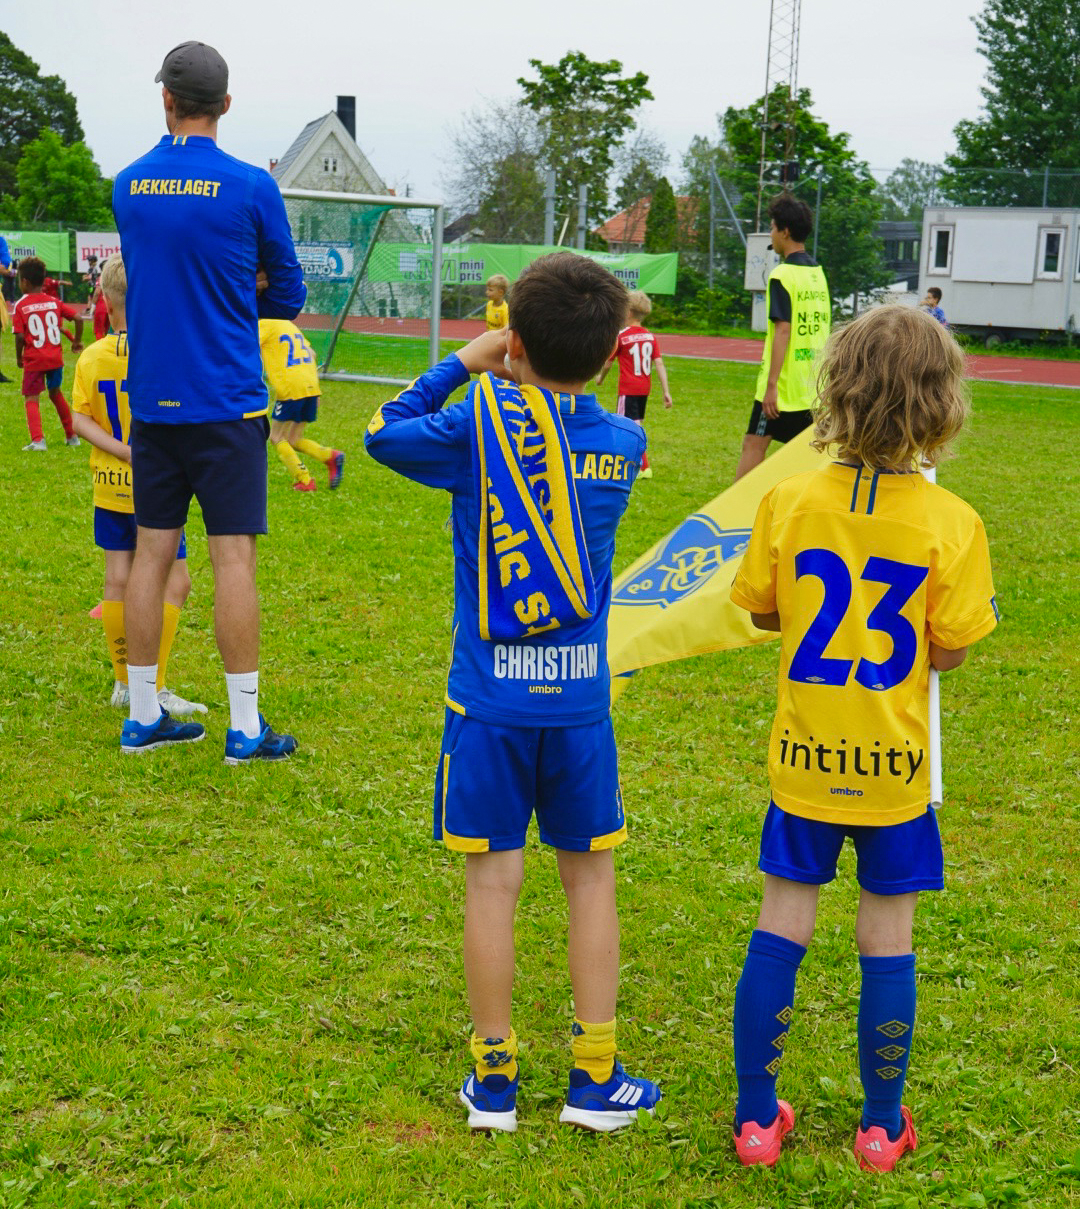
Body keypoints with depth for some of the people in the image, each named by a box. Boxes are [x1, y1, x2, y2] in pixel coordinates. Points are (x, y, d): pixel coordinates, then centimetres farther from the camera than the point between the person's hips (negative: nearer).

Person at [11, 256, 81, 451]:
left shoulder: (21, 306, -7)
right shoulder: (54, 302, 5)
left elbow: (20, 336, -12)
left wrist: (18, 357, 4)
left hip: (34, 359, -5)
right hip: (56, 357, 5)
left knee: (31, 398, -1)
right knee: (56, 393, 22)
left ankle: (37, 439, -18)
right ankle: (71, 435, 28)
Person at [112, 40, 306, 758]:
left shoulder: (127, 186, 6)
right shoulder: (250, 187, -7)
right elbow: (288, 297, 2)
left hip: (150, 401, 5)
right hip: (226, 402, -4)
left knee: (153, 552, 10)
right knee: (234, 557, -2)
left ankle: (144, 717, 17)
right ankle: (246, 729, 2)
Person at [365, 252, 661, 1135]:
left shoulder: (477, 425, -9)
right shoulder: (624, 443, -1)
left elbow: (384, 431, 7)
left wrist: (467, 364, 12)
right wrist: (531, 381, 11)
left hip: (490, 699, -2)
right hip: (580, 701, 2)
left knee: (493, 879, 7)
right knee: (591, 877, 13)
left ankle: (494, 1080, 18)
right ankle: (596, 1079, 19)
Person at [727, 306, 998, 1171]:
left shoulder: (790, 502, -9)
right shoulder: (951, 524, -13)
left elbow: (760, 610, 3)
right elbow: (949, 653, -8)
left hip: (805, 758, 1)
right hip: (895, 766, -1)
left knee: (781, 928, 11)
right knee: (887, 939, 11)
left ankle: (758, 1118, 19)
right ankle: (883, 1125, 24)